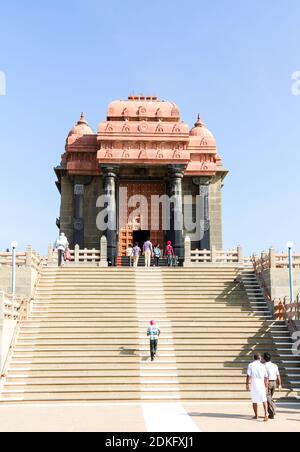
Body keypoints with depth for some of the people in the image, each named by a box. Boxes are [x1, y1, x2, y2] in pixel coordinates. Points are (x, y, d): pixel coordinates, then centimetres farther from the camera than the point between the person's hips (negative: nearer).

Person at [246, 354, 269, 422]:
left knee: (254, 400, 9)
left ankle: (256, 415, 16)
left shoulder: (251, 365, 1)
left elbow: (248, 375, -6)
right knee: (264, 400, 6)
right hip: (261, 383, 1)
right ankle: (266, 413, -13)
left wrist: (247, 384, -1)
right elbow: (266, 377, 7)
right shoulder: (262, 366, 7)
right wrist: (266, 386, 15)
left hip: (253, 383, -1)